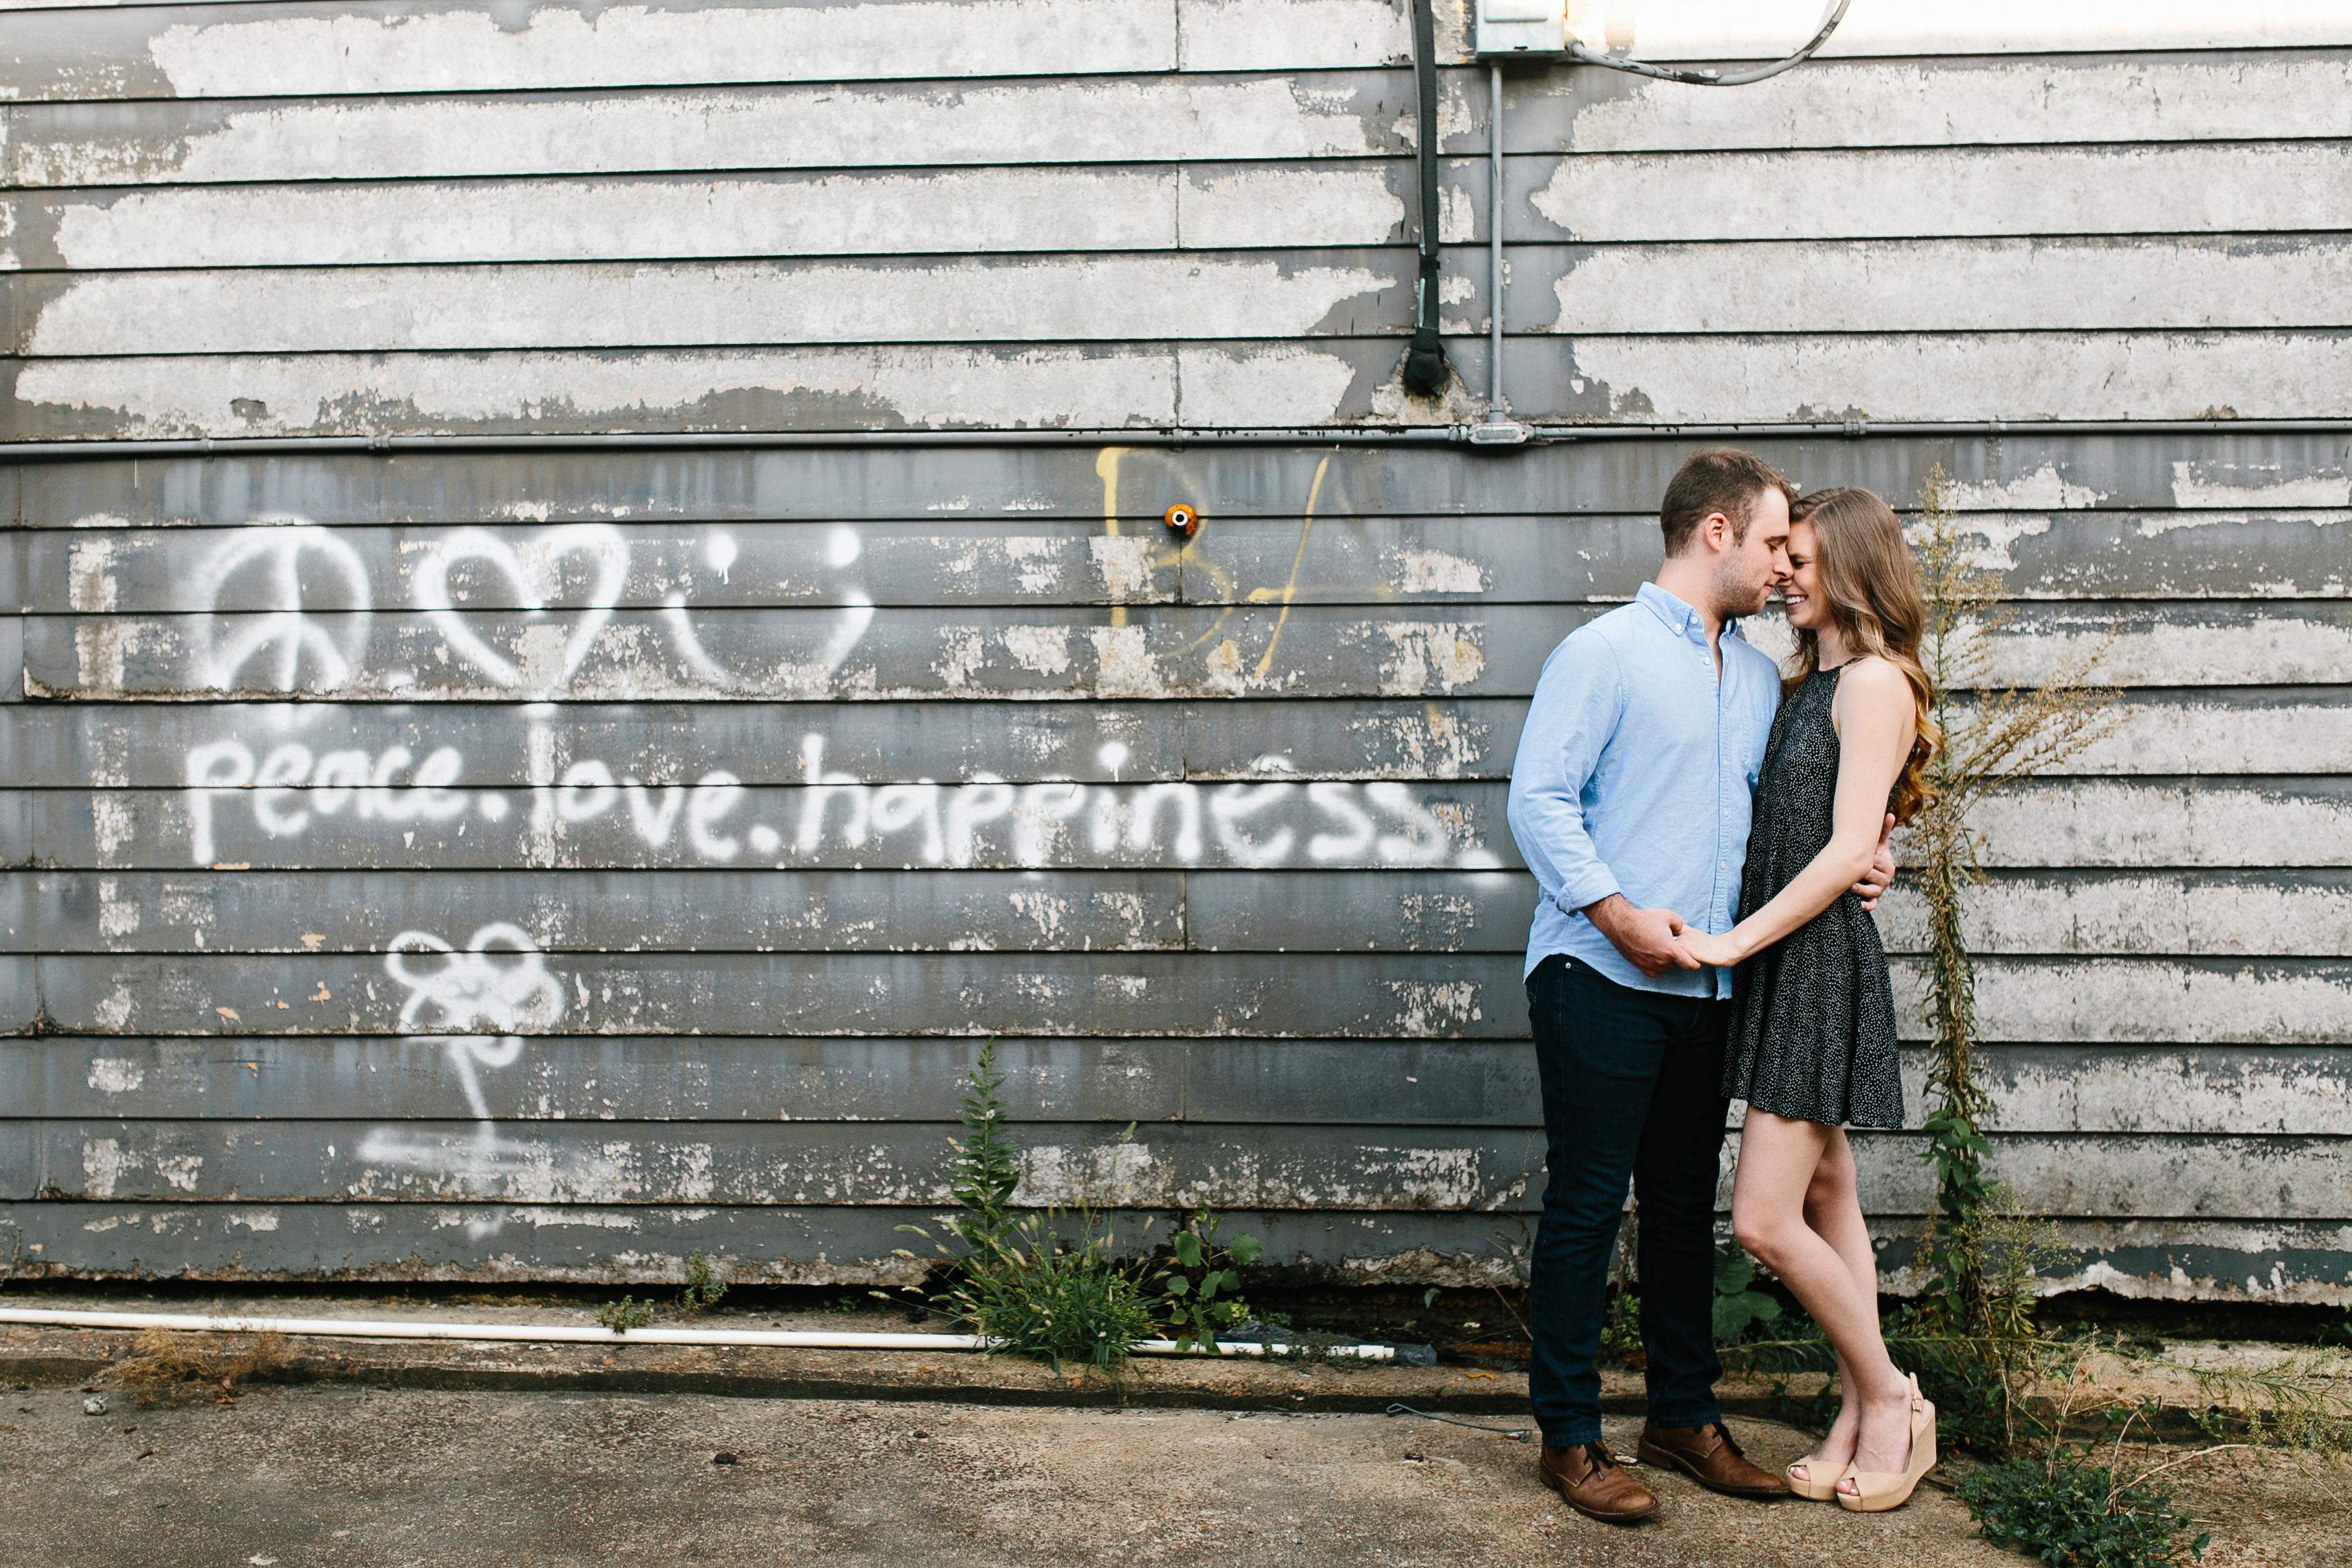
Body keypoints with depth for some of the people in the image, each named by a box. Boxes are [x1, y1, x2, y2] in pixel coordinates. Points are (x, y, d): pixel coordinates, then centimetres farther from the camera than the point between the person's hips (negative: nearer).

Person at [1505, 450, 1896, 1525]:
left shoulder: (1758, 678, 17)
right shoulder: (1606, 651, -6)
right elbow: (1538, 799, -12)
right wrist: (1620, 914, -19)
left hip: (1704, 990, 7)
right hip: (1601, 981, -7)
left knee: (1685, 1207, 15)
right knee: (1585, 1209, 0)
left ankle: (1684, 1417, 27)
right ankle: (1569, 1438, 11)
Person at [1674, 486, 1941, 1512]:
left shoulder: (1874, 681, -11)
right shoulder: (1811, 683, 16)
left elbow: (1847, 849, -18)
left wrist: (1735, 941, -19)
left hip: (1820, 959, -9)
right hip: (1782, 961, 9)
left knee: (1763, 1220, -9)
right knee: (1825, 1199, 13)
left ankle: (1890, 1398, 10)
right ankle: (1860, 1416, 22)